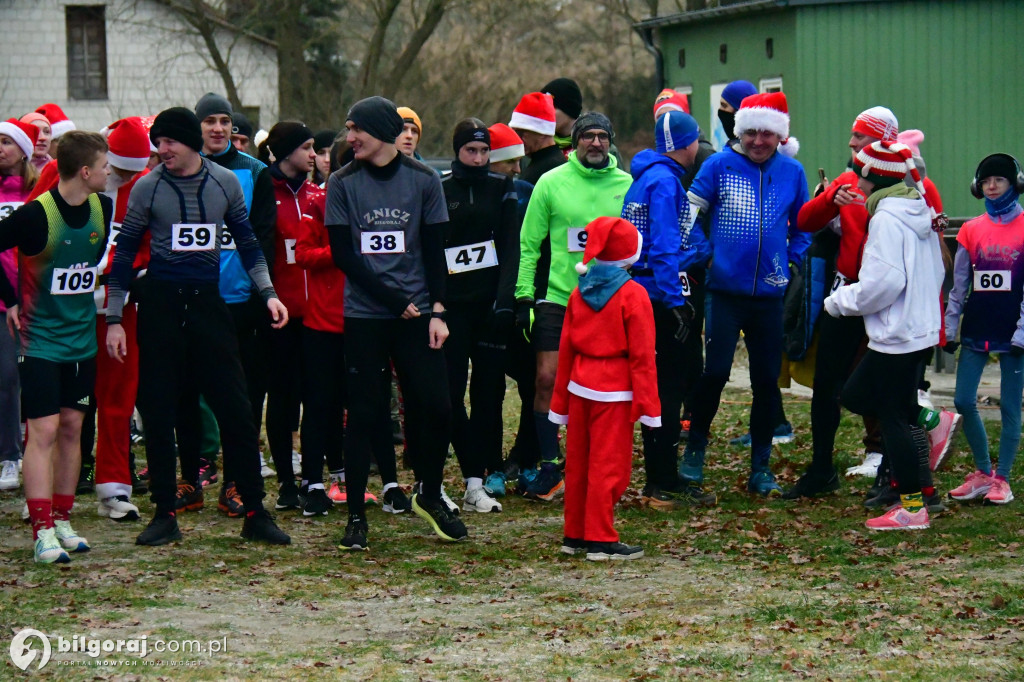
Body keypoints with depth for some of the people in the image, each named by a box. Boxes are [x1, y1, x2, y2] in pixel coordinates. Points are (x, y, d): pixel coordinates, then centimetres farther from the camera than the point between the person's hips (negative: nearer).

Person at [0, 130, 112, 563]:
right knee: (43, 430, -9)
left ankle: (62, 520, 19)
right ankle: (43, 531, -9)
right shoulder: (36, 215, -20)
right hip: (40, 339, -6)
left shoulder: (102, 209, 0)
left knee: (71, 428, 10)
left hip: (82, 336, 6)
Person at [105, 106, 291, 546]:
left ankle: (255, 513, 4)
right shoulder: (147, 188, -1)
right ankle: (164, 514, 11)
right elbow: (125, 253, 4)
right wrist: (114, 318, 1)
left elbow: (247, 243, 14)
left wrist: (268, 293, 4)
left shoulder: (225, 183, 4)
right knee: (158, 412, 1)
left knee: (236, 410, -3)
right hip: (161, 304, -1)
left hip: (209, 303, 1)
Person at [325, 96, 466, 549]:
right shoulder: (343, 184, 2)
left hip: (417, 313, 1)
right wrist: (396, 300, -8)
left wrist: (436, 311, -3)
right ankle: (356, 516, 7)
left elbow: (435, 252, 7)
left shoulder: (423, 180, 5)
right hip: (364, 316, -1)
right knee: (364, 413, -1)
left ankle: (430, 496, 17)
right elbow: (343, 254, -3)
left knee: (436, 407, -5)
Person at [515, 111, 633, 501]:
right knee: (548, 380, -8)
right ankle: (549, 469, 2)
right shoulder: (551, 183, 1)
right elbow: (529, 243, 3)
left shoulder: (627, 185, 4)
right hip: (559, 298, -1)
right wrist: (524, 295, -3)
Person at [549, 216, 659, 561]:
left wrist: (560, 400, 18)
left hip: (580, 387, 6)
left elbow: (565, 348, 11)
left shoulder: (579, 292, 7)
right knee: (608, 466, -3)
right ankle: (601, 541, -2)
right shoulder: (633, 295, -10)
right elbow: (641, 355, -12)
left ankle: (574, 535, 21)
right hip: (614, 392, -6)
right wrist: (647, 403, -9)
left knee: (577, 463, 13)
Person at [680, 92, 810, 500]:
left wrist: (793, 262, 6)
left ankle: (761, 467, 16)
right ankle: (694, 452, 9)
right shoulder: (719, 166, -3)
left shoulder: (792, 172, 5)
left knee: (767, 380, 6)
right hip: (725, 290, -2)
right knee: (715, 371, -9)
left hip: (769, 293, 2)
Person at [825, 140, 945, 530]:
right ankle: (919, 428, 9)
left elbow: (883, 283, -23)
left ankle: (912, 508, 0)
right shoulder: (919, 214, 12)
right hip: (922, 327, 9)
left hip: (896, 335, -9)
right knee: (855, 396, 18)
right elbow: (937, 274, 17)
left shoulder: (886, 220, -16)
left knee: (892, 418, -2)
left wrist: (839, 301, -8)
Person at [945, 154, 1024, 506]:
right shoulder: (971, 231, 7)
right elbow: (959, 285, 10)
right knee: (964, 401, 0)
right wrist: (949, 329, 6)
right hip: (976, 329, 4)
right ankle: (982, 473, 15)